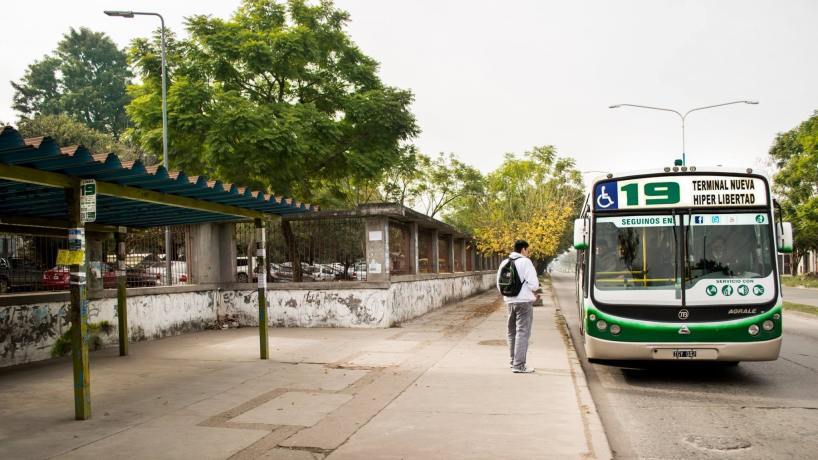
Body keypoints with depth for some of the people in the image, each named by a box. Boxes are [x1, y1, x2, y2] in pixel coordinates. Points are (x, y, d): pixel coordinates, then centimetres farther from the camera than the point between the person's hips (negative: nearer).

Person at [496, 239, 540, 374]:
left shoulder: (504, 263, 10)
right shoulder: (525, 262, -10)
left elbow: (499, 284, 12)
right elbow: (533, 284, -14)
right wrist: (535, 294, 6)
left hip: (509, 301, 7)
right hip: (524, 301, -7)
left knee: (512, 332, 18)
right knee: (522, 332, -5)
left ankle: (514, 361, 29)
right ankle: (519, 365, -8)